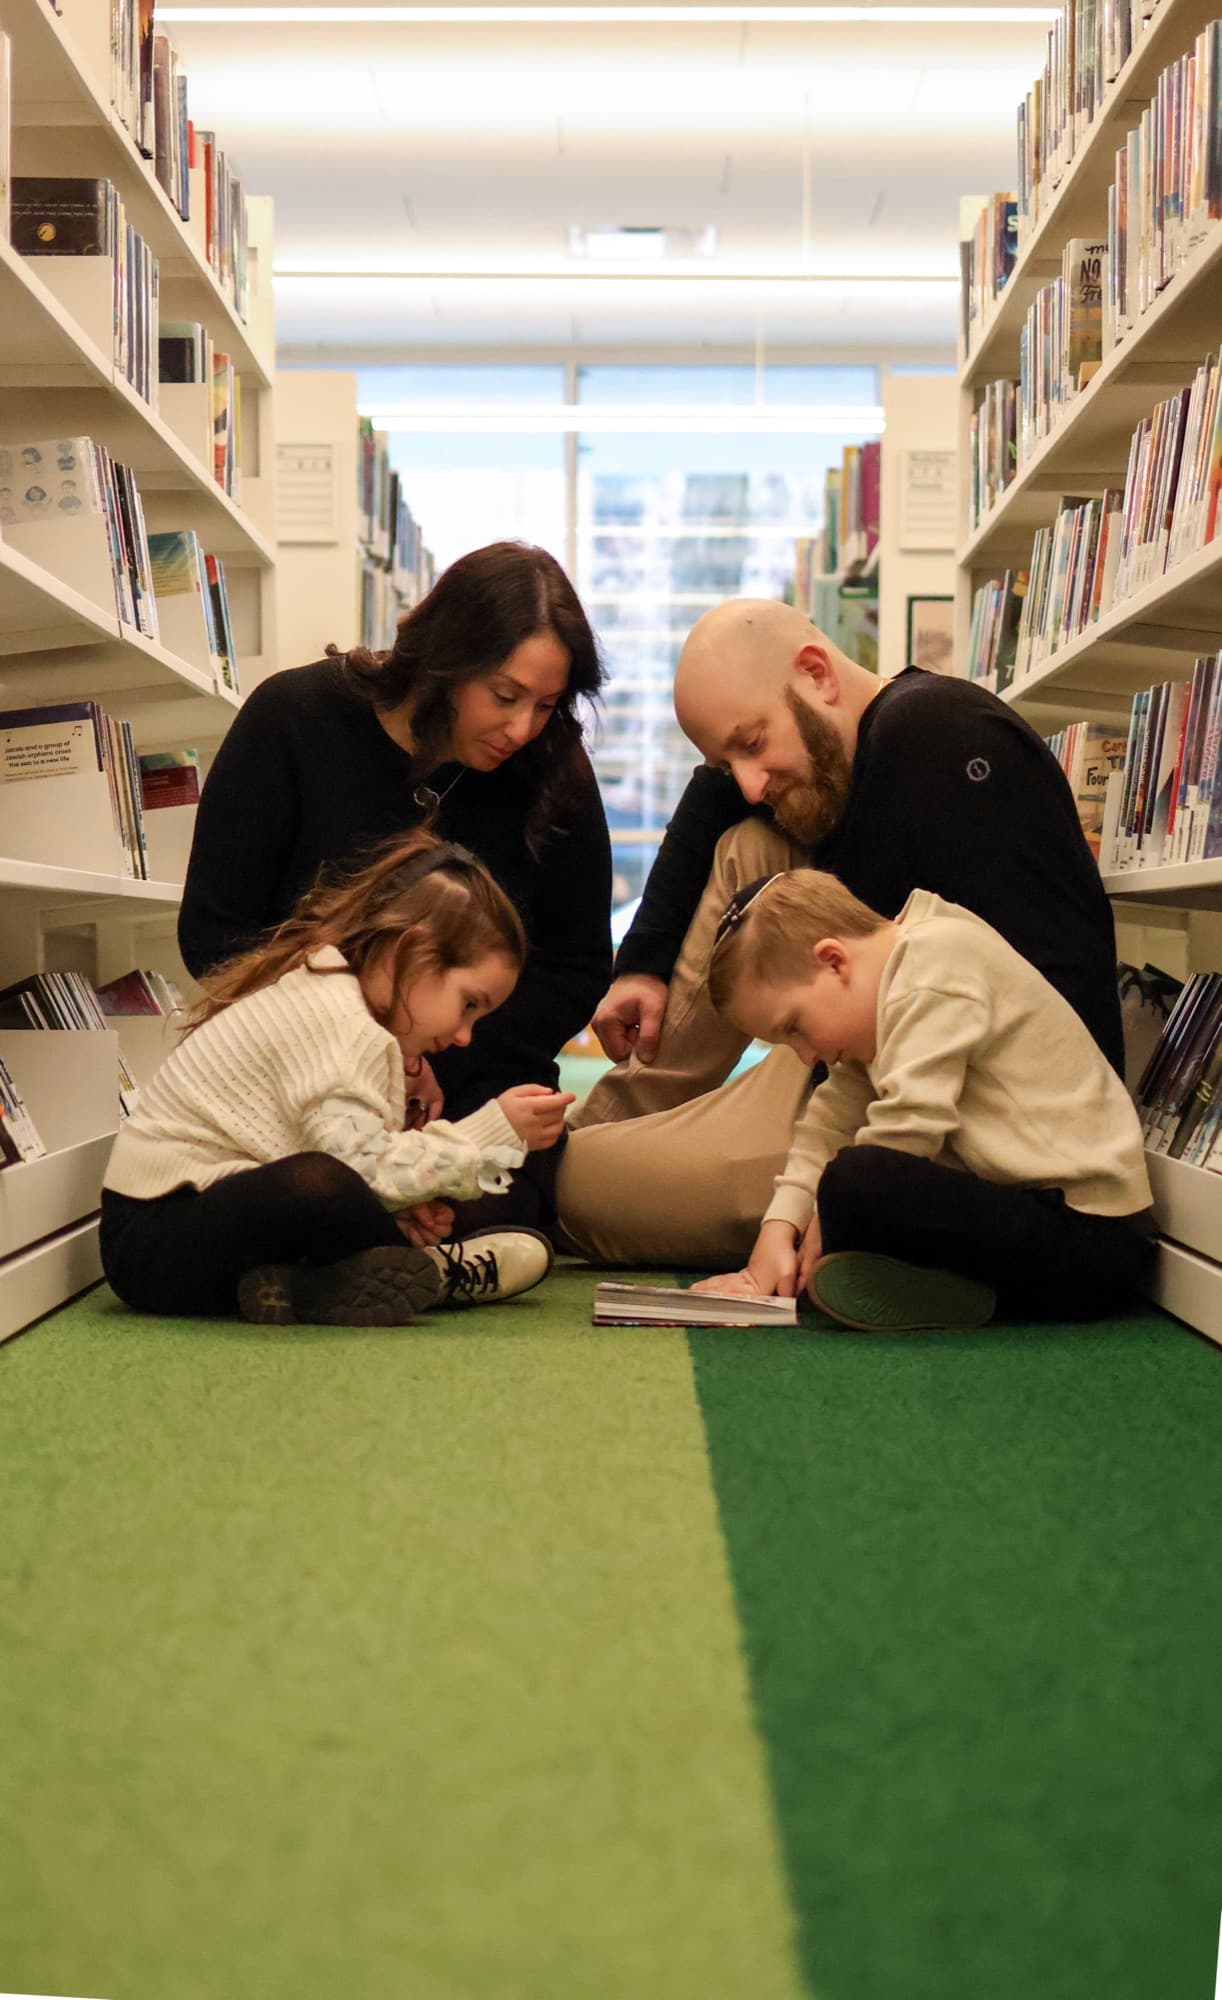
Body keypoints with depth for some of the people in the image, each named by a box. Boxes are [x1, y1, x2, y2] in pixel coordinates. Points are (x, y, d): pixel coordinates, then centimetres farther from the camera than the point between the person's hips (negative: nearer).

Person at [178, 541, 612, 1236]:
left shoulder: (554, 771, -2)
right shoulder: (293, 719, -7)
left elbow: (577, 969, 5)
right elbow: (213, 931, -4)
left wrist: (441, 1064, -10)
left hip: (475, 1083, 1)